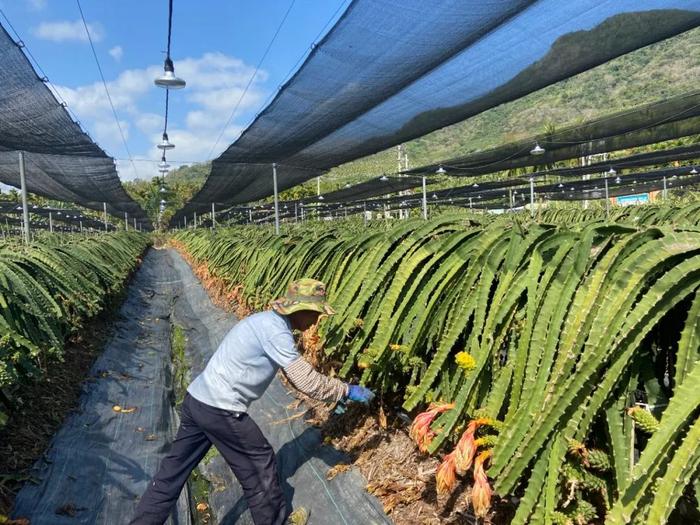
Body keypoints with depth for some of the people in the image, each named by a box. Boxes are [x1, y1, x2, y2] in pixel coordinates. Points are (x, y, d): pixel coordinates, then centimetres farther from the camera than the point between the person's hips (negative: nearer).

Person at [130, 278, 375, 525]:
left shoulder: (269, 321, 11)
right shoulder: (275, 331, -19)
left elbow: (299, 373, 19)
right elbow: (307, 380, -19)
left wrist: (334, 393, 18)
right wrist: (347, 391, -6)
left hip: (197, 399, 9)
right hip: (220, 409, -9)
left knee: (174, 469, 17)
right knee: (260, 463, 11)